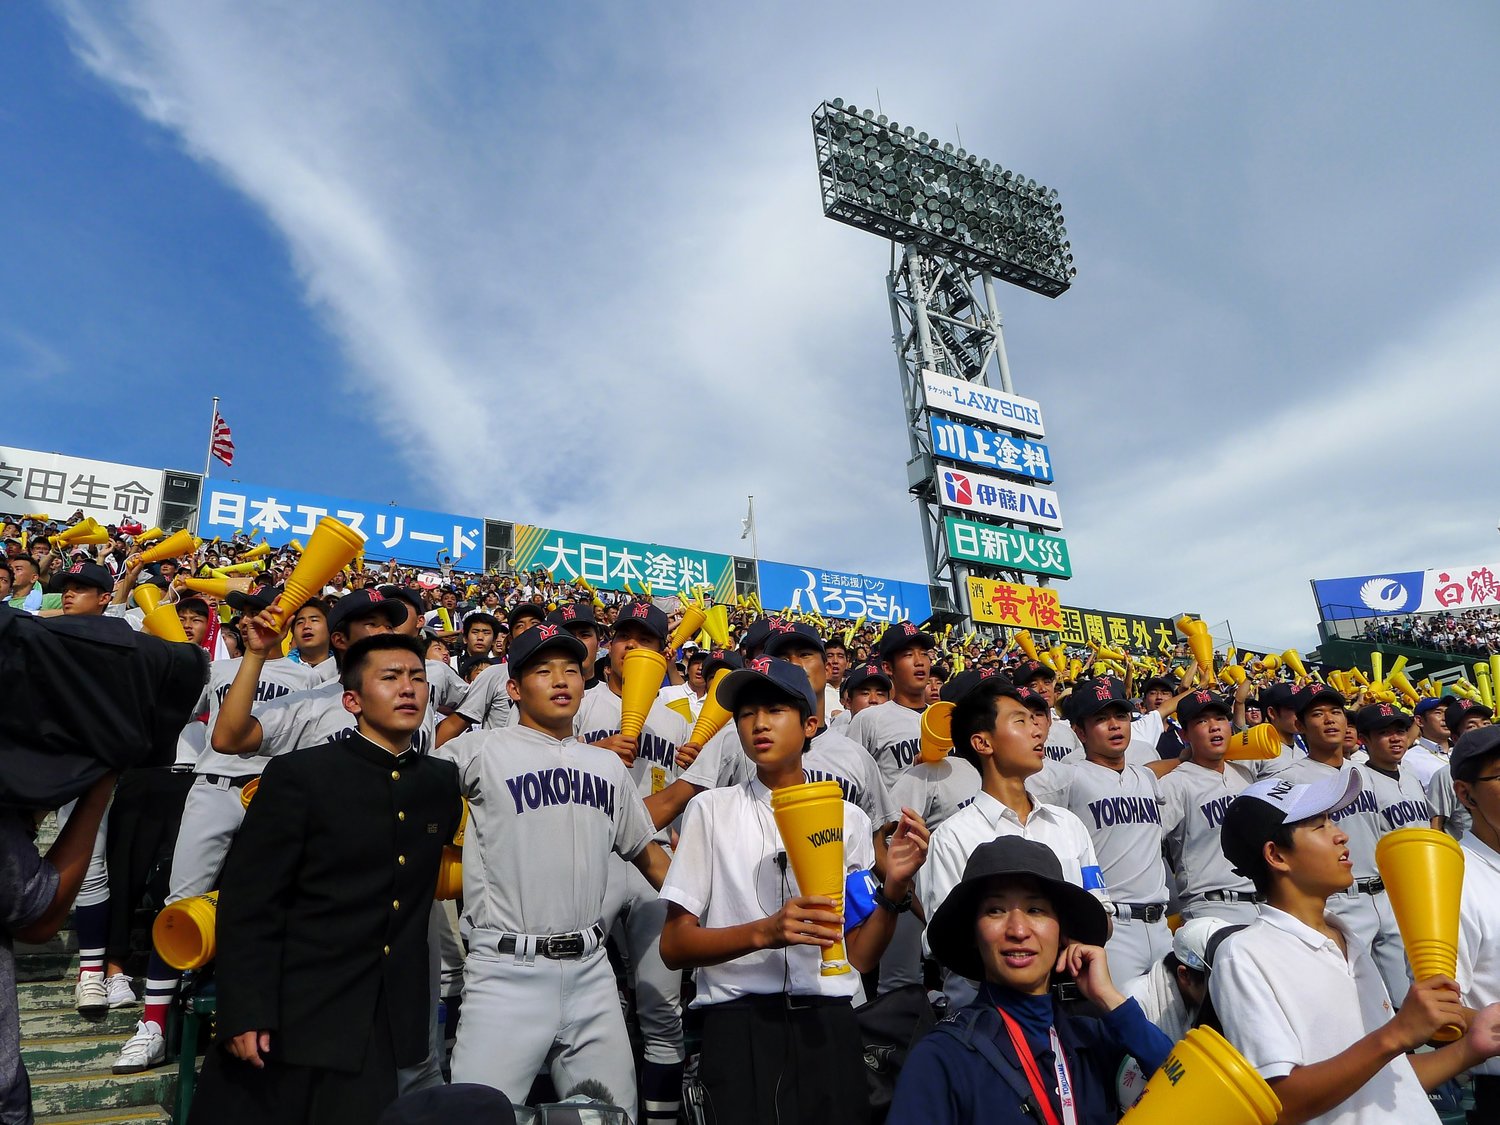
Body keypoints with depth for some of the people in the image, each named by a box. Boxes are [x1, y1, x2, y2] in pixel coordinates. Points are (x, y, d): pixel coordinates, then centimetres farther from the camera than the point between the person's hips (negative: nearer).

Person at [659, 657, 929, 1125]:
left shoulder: (849, 819, 6)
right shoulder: (711, 810, 0)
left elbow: (859, 958, 5)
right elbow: (673, 945, -4)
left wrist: (894, 889, -12)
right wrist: (763, 933, -20)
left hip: (828, 1023, 2)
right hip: (740, 1026, -2)